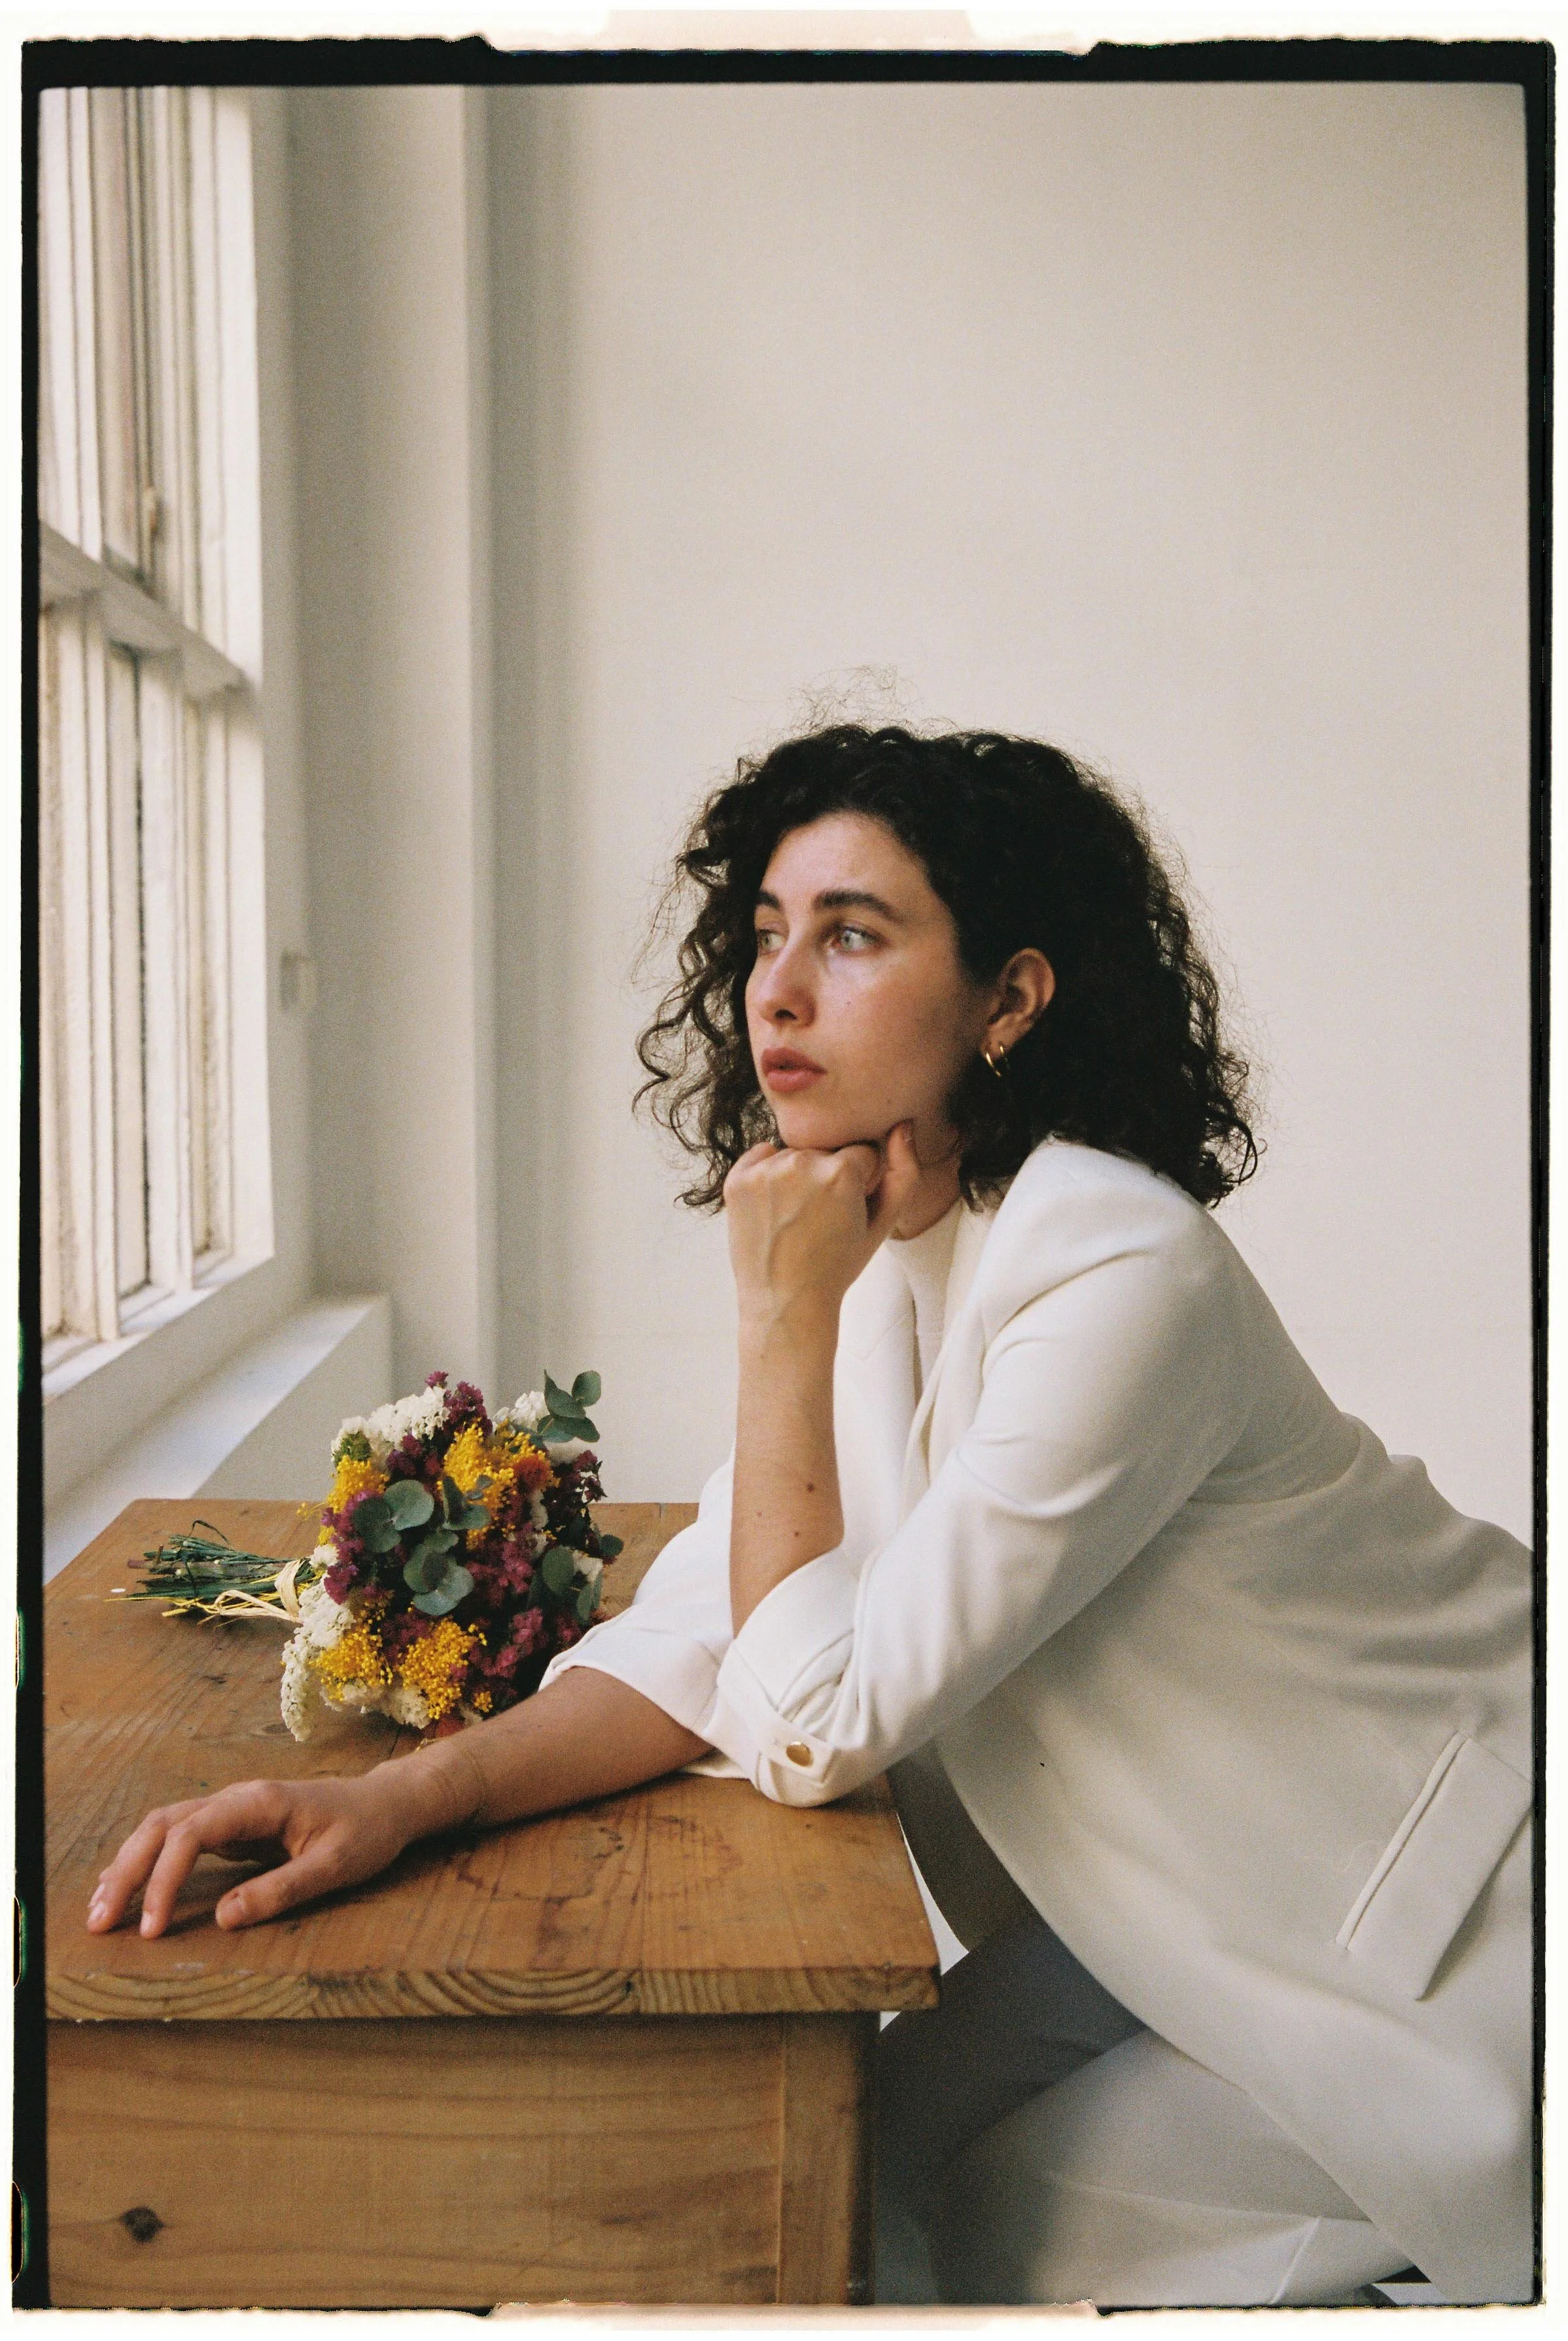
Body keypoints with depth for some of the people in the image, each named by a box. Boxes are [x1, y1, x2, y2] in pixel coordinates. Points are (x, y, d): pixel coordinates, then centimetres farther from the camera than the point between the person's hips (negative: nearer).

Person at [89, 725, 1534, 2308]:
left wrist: (784, 1317, -27)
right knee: (876, 2145, 4)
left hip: (1443, 1927, -6)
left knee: (991, 2228, -3)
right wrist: (402, 1796, -22)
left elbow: (819, 1727, -28)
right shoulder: (870, 1244, -5)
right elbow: (702, 1643, -8)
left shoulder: (1117, 1274, -32)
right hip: (1225, 1875, 7)